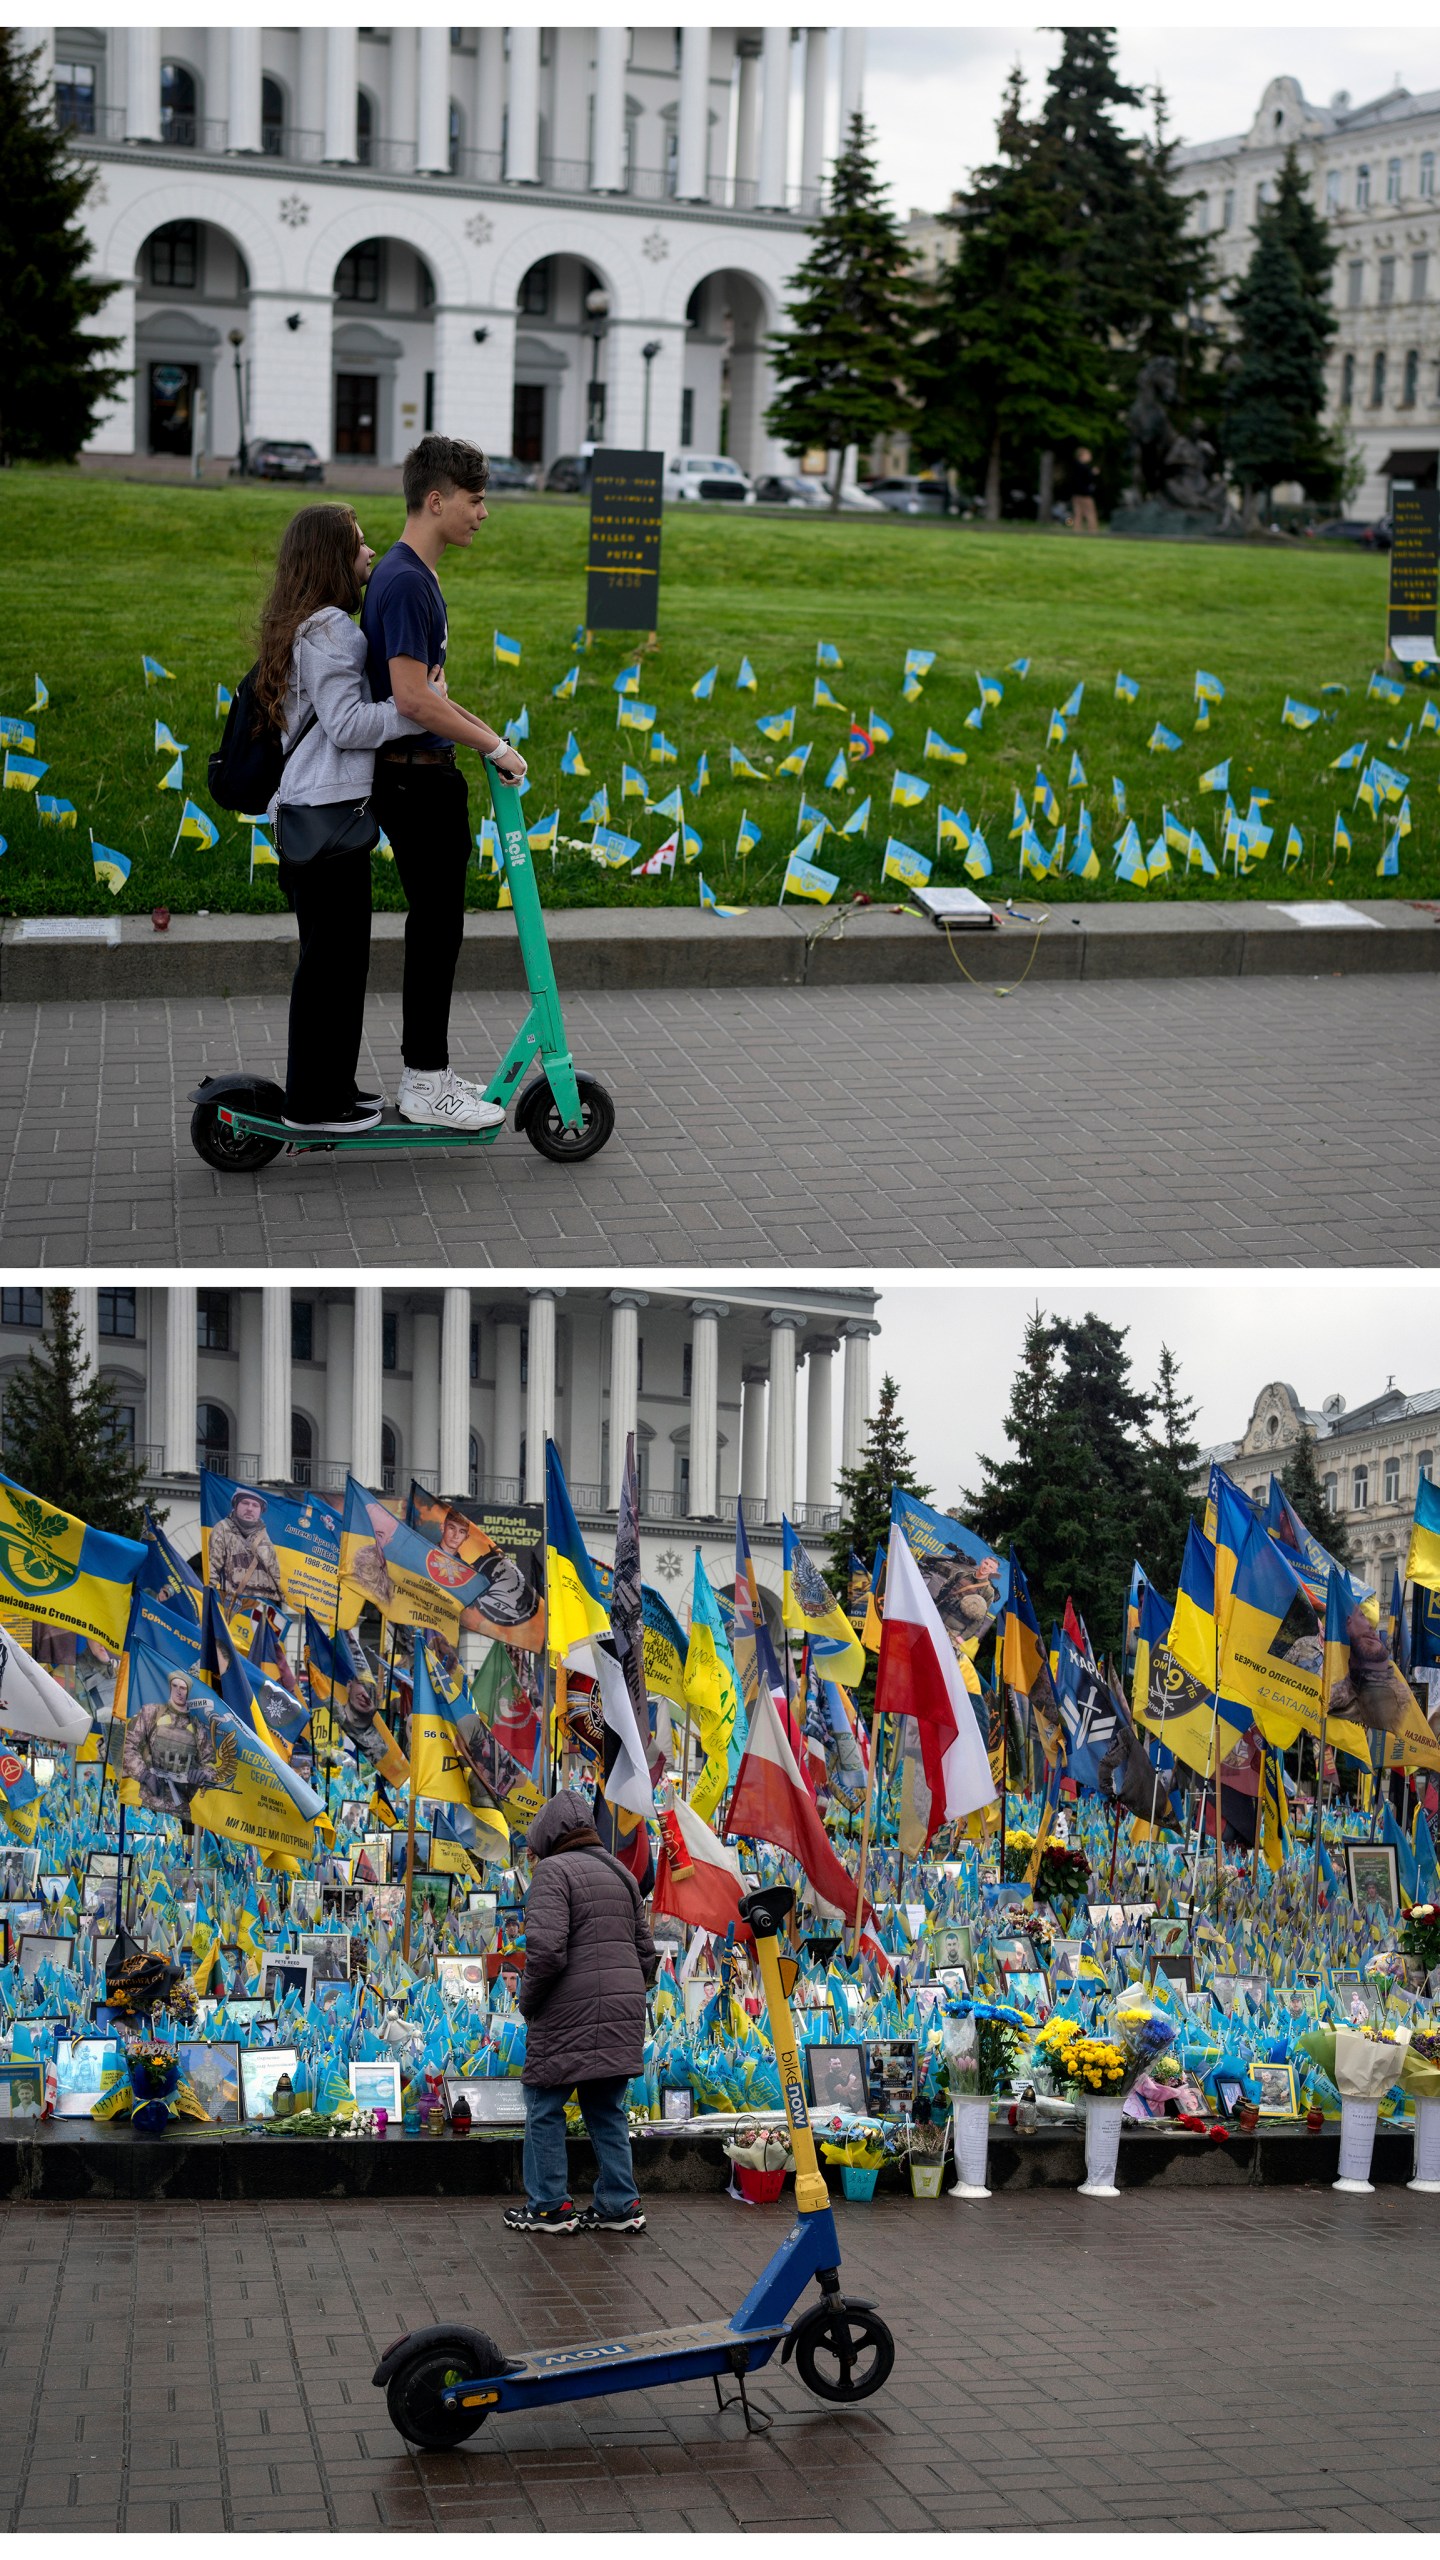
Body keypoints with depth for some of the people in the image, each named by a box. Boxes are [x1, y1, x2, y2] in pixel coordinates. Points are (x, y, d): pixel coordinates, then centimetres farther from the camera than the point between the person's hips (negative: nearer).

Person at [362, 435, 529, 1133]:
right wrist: (494, 745, -18)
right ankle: (426, 1087, 1)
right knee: (436, 928, -5)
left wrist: (479, 729, 18)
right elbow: (411, 695, -25)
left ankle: (425, 1075, 20)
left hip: (425, 777, 10)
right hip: (416, 780, -10)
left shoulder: (413, 576, 14)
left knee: (436, 927, 13)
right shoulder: (405, 581, -19)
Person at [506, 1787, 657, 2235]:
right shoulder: (620, 1873, 17)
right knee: (607, 2111, 15)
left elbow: (546, 1950, -19)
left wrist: (528, 2001, -5)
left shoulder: (553, 1870, -8)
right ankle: (620, 2206, 16)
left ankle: (549, 2206, 9)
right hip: (624, 2014, 7)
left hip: (569, 2014, -7)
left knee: (544, 2107, 6)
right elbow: (645, 1953, 17)